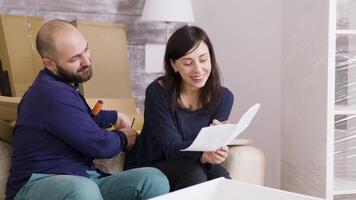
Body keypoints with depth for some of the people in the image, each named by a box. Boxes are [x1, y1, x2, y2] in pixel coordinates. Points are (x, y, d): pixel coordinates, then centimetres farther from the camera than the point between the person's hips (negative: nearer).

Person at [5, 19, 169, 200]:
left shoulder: (59, 84, 16)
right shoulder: (53, 93, -18)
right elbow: (99, 145, -15)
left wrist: (115, 117, 24)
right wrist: (123, 138, 6)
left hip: (83, 180, 9)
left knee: (154, 179, -16)